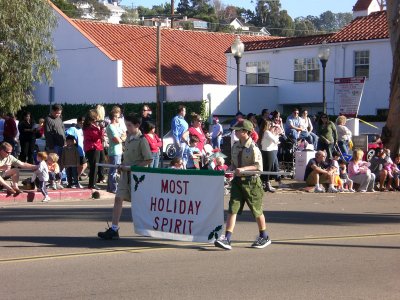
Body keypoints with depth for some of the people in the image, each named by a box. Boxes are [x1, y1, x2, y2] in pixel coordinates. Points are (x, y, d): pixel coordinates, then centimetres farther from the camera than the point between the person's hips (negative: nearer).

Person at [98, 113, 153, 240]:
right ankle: (114, 229, -8)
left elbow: (149, 160, -14)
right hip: (125, 174, 7)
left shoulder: (142, 140, -13)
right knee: (118, 198, -5)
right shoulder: (128, 138, 9)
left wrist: (134, 167, -17)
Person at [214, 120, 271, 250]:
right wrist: (232, 169, 1)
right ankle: (227, 239, -11)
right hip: (238, 180, 6)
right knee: (232, 209, -6)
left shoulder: (253, 148, -14)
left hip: (251, 181, -6)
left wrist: (243, 169, -27)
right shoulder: (235, 146, 8)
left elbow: (258, 166, -19)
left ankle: (264, 237, 25)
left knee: (257, 211, 7)